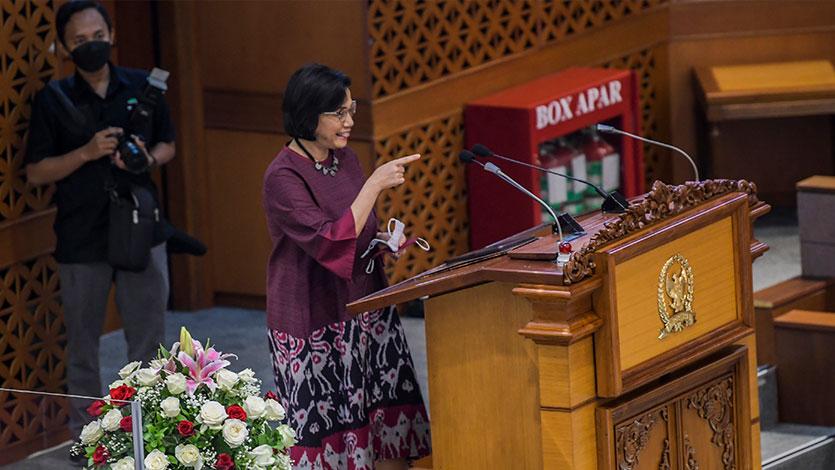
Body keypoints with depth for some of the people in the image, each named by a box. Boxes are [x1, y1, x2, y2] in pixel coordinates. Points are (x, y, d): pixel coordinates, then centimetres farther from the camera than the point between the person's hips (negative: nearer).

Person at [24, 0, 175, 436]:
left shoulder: (143, 87, 2)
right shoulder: (52, 100, -5)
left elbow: (167, 145, 12)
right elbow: (36, 172, -4)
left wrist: (148, 157, -11)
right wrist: (87, 152, -19)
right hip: (81, 239, -2)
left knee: (148, 335, 7)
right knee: (82, 341, 8)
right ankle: (85, 432, 19)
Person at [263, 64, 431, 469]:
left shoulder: (344, 159, 8)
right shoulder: (283, 177, -16)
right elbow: (330, 243, -26)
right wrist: (375, 185, -25)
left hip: (366, 309, 7)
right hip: (315, 324, -7)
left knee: (391, 435, 5)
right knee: (326, 435, -1)